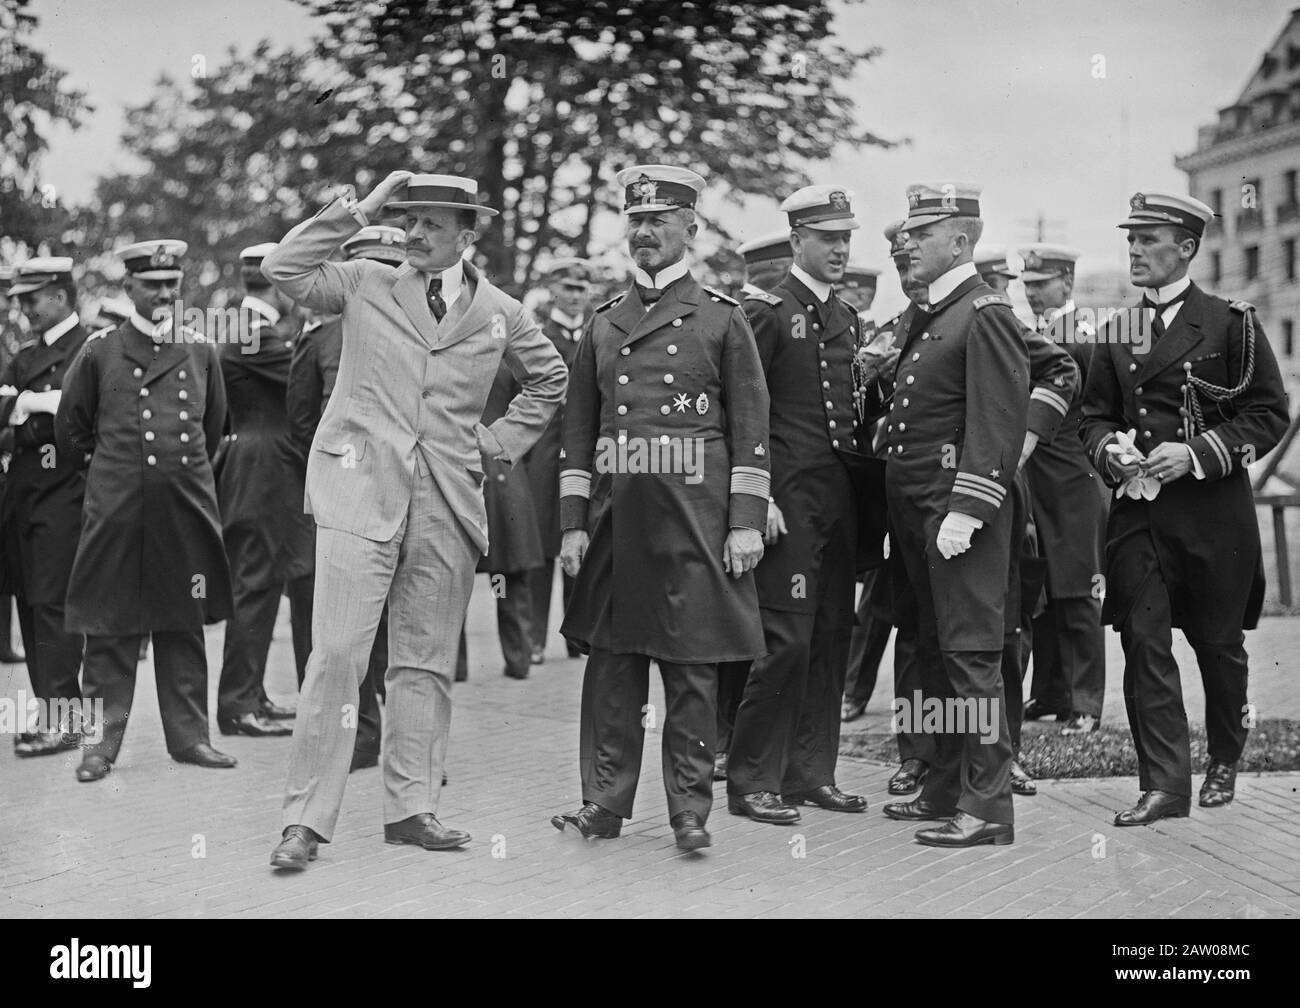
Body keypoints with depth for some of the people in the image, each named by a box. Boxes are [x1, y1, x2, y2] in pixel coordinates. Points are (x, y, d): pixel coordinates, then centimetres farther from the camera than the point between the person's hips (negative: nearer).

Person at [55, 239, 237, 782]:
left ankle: (188, 735, 16)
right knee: (109, 630, 0)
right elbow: (70, 430, 12)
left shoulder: (201, 351, 8)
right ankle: (102, 741, 8)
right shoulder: (99, 351, 2)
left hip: (186, 512, 2)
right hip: (115, 513, -2)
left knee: (184, 627, 8)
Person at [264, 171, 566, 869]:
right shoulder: (365, 286, 8)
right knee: (336, 654, -9)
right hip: (359, 489, -2)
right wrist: (358, 211, -3)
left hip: (447, 501, 3)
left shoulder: (498, 313, 12)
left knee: (426, 662, 8)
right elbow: (281, 269, -3)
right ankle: (306, 818, -4)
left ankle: (410, 809, 18)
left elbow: (549, 377, 26)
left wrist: (502, 439, 14)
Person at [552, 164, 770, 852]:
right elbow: (579, 432, 14)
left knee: (692, 669, 0)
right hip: (614, 517, 3)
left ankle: (690, 812, 8)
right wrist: (573, 524, 6)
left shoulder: (722, 319, 5)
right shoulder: (603, 324, 14)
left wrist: (746, 523, -6)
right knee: (610, 660, 5)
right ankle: (605, 802, 14)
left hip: (695, 520, -3)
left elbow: (751, 428, 1)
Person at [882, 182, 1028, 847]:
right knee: (934, 653, 13)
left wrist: (965, 512, -22)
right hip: (915, 513, 9)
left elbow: (999, 425, -18)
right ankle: (945, 788, 22)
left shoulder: (985, 315, -10)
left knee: (971, 654, -7)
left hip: (958, 511, -9)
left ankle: (988, 806, -4)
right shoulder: (929, 318, 19)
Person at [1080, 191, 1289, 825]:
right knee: (1143, 641, -6)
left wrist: (1196, 453, -15)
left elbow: (1269, 413, -3)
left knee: (1218, 641, 9)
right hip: (1137, 511, 3)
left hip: (1214, 510, -3)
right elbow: (1093, 415, 16)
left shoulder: (1230, 323, -1)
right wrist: (1109, 449, -7)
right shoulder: (1115, 335, 11)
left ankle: (1224, 761, 32)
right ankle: (1163, 785, -3)